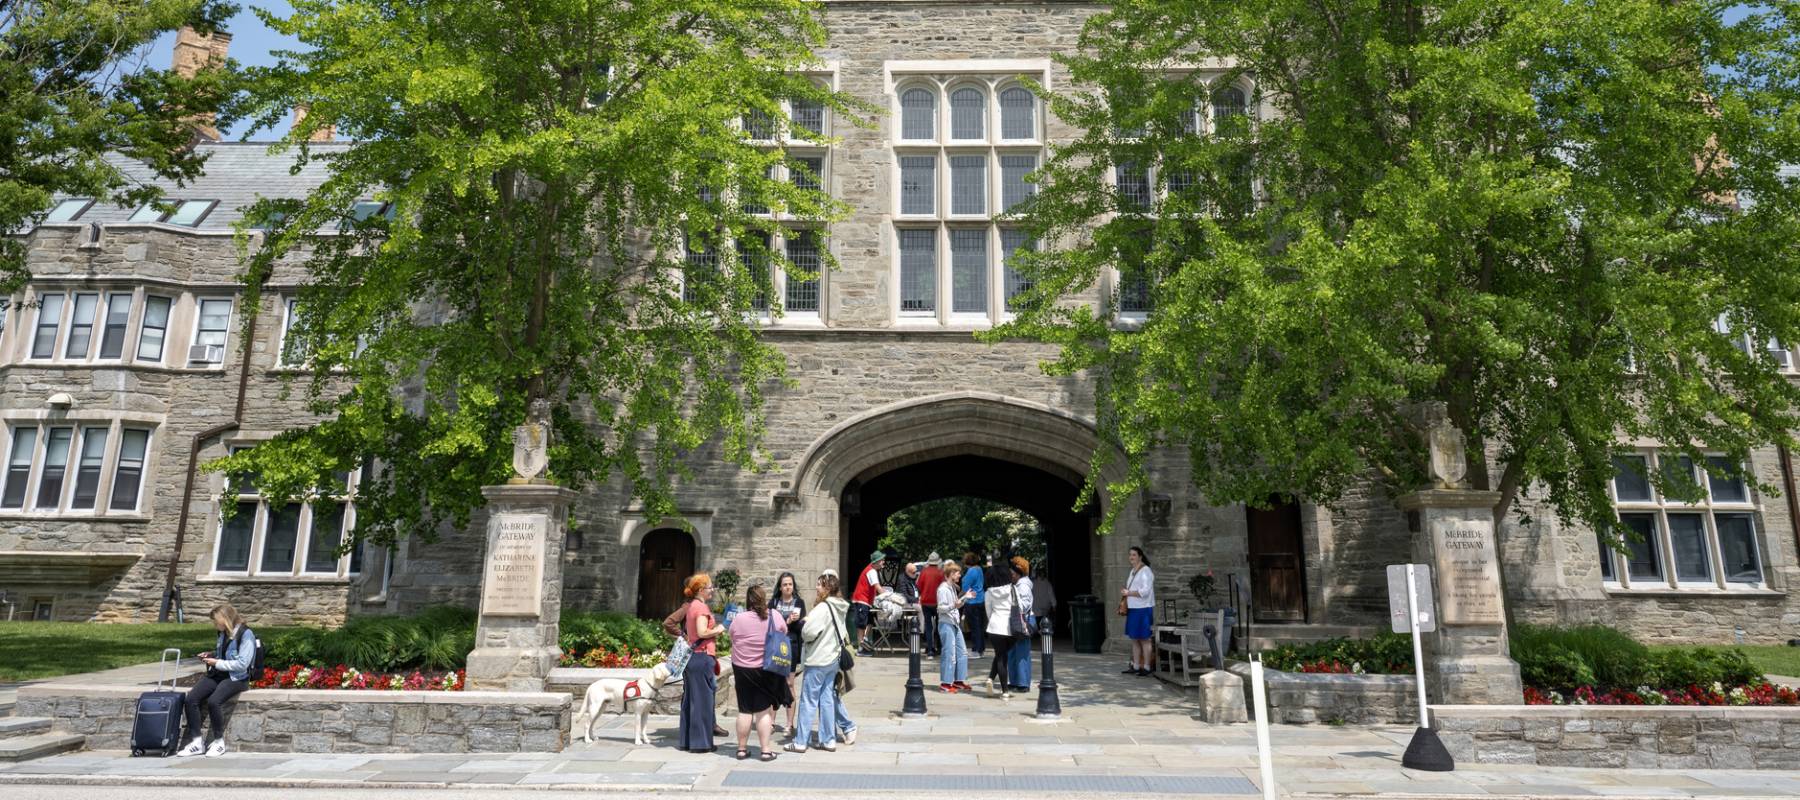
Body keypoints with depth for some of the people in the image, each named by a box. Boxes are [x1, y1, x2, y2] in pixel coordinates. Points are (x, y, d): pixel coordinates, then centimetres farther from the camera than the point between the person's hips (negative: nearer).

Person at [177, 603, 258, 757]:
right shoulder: (223, 633, 12)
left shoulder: (246, 634, -14)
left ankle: (219, 741, -12)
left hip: (236, 678, -8)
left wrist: (217, 663, -14)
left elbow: (242, 664, -19)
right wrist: (211, 654, 12)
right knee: (191, 698, -16)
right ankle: (196, 741, -9)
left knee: (214, 701, -31)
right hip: (217, 674, 8)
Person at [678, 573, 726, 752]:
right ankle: (701, 742, 3)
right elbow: (702, 632, -23)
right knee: (702, 699, -3)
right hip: (702, 656, -9)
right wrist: (718, 630, -8)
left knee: (690, 699, 13)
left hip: (692, 656, 10)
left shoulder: (692, 605, 14)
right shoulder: (701, 606, -14)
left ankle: (687, 740, 19)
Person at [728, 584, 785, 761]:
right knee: (764, 710, 7)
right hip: (766, 671, 0)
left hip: (741, 669, 0)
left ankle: (742, 749, 18)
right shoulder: (776, 617, -9)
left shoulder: (738, 619, -10)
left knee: (744, 710, 9)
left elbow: (732, 641, 4)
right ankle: (765, 750, 7)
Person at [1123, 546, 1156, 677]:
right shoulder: (1133, 571, 17)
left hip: (1143, 609, -9)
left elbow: (1145, 591, -19)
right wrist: (1125, 592, 10)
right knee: (1134, 639, 11)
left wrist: (1128, 593, -16)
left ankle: (1146, 667, 2)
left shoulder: (1145, 571, -11)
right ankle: (1135, 666, 17)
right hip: (1133, 609, 9)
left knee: (1144, 639, -4)